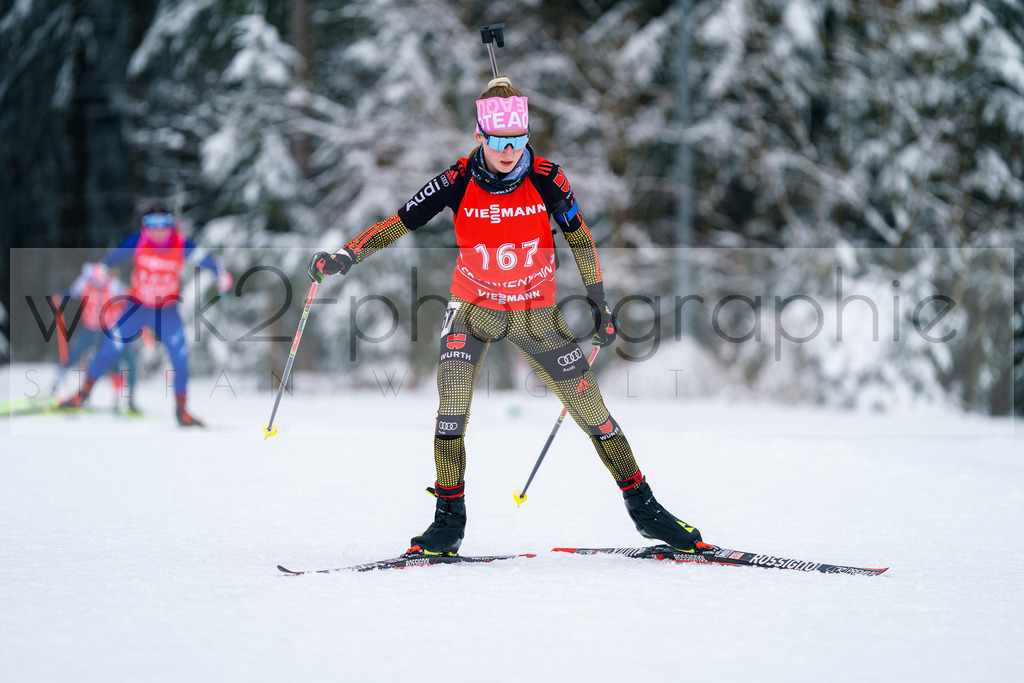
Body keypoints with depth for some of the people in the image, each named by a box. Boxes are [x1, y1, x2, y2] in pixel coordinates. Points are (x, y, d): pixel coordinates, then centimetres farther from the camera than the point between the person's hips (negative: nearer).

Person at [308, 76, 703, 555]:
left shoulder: (546, 178, -16)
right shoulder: (457, 182, -17)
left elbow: (578, 235, -2)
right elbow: (399, 223, -13)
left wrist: (597, 300, 0)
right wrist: (345, 257, -25)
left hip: (536, 312, 0)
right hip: (473, 307, 0)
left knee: (592, 409, 0)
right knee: (452, 397, -20)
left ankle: (643, 508, 16)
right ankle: (449, 521, -8)